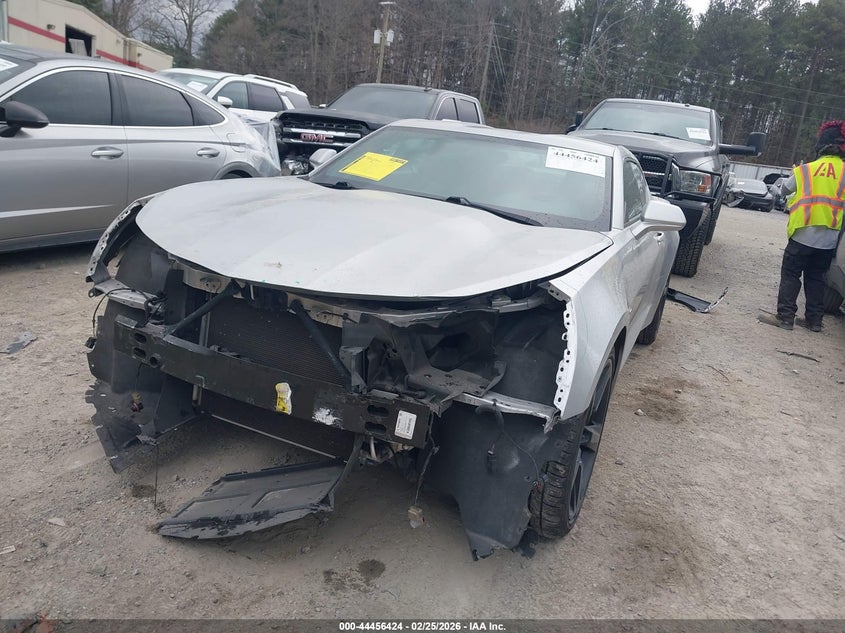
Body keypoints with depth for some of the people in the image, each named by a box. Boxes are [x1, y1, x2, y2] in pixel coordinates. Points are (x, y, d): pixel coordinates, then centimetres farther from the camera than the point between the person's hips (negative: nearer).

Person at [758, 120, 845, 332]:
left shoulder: (806, 170, -6)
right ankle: (814, 320, 17)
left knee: (790, 275, 4)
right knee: (816, 278, 14)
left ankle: (785, 317, -1)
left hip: (803, 235, -3)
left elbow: (785, 188, 6)